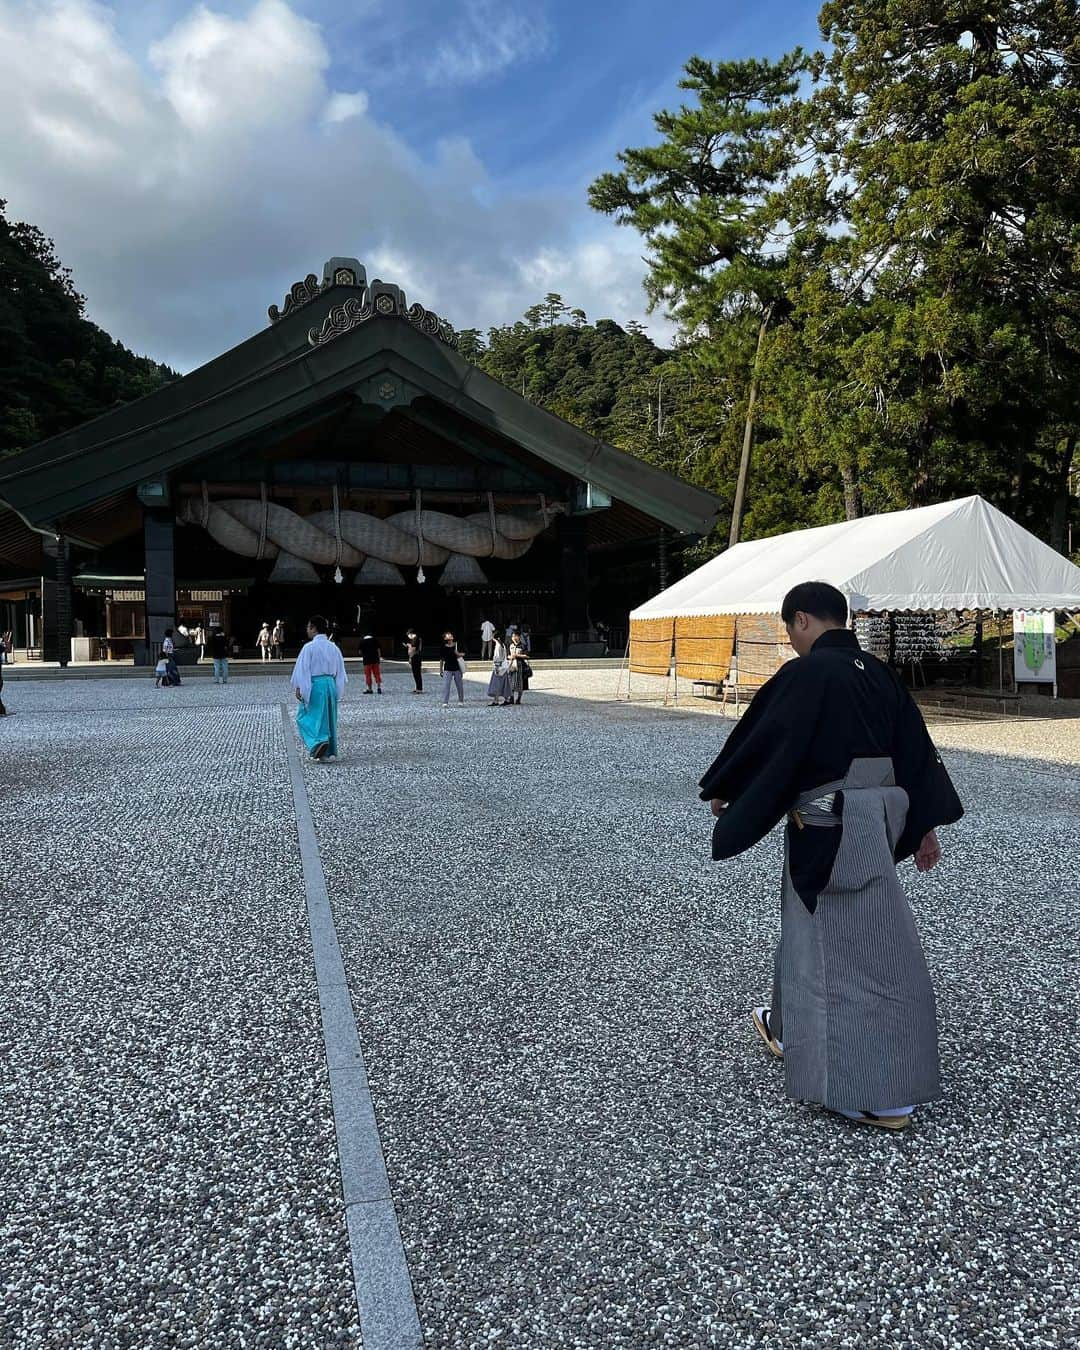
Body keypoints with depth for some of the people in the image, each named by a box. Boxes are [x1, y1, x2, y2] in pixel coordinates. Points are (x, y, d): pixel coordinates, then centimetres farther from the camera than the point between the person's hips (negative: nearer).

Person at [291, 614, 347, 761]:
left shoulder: (309, 647, -12)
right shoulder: (334, 648, 6)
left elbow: (303, 669, -12)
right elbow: (340, 670, 11)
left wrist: (298, 688, -8)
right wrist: (338, 688, 19)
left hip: (314, 685, -6)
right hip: (330, 684, 6)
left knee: (307, 716, 4)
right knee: (329, 718, 14)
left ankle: (319, 741, -19)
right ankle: (330, 752, 17)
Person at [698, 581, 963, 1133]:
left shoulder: (806, 673, -16)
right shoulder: (879, 674, 7)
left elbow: (761, 737, -11)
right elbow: (917, 751, 10)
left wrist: (721, 790, 4)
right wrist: (925, 826, 15)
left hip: (829, 827, -8)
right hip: (879, 818, 8)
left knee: (852, 948, 0)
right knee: (813, 925, 23)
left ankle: (880, 1095, 8)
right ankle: (794, 1032, 42)